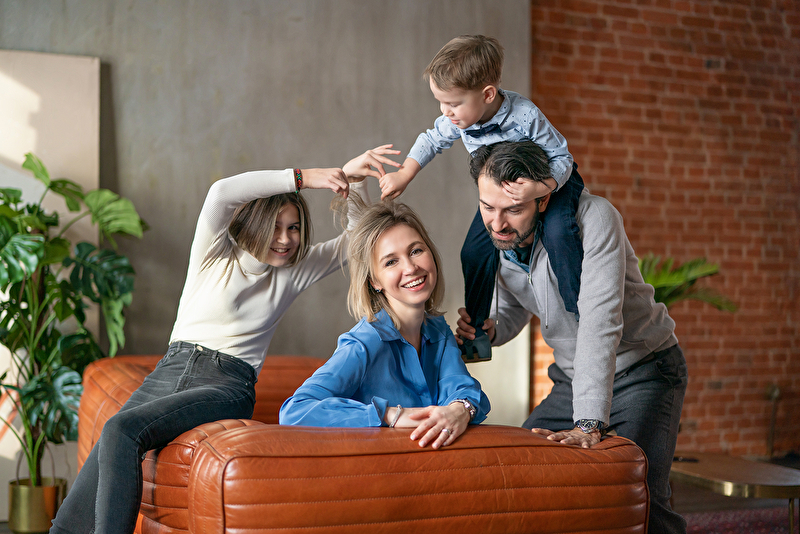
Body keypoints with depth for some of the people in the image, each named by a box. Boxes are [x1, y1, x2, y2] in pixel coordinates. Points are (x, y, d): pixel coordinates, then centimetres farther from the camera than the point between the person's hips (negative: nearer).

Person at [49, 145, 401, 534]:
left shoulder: (292, 274, 15)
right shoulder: (214, 256, 10)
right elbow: (221, 192, -8)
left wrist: (352, 177, 1)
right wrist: (301, 177, -10)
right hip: (168, 371, 2)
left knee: (121, 429, -31)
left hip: (226, 385, -1)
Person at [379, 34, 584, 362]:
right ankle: (476, 338, 10)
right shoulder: (457, 119, -20)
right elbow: (432, 140, 2)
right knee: (475, 251, -3)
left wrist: (540, 188, -47)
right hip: (499, 188, 6)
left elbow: (562, 158, -28)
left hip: (553, 180, -5)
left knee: (557, 232, -32)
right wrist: (404, 175, -6)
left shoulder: (525, 116, -36)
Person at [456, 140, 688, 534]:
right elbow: (513, 313, 8)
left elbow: (600, 323, -35)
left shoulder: (593, 218, -28)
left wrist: (589, 423, -42)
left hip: (644, 371, -6)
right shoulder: (496, 241, -8)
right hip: (572, 379, 6)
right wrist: (489, 331, -17)